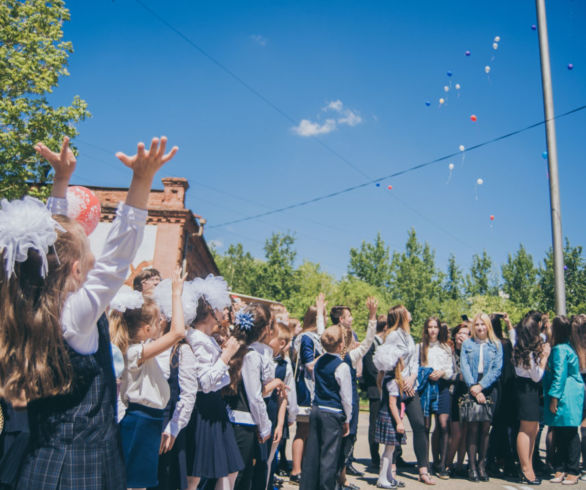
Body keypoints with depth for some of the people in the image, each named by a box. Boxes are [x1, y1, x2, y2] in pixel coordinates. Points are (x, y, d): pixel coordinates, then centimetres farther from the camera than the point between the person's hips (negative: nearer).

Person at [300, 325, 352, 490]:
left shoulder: (319, 362, 5)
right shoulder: (342, 366, -14)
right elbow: (346, 396, -10)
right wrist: (347, 420, 2)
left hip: (316, 409, 6)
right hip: (333, 414, -6)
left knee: (312, 452, 12)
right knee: (329, 455, 2)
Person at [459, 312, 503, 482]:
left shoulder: (496, 345, 10)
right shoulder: (467, 344, 10)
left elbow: (497, 368, 0)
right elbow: (464, 366, 2)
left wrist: (481, 385, -10)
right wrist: (473, 387, -11)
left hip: (489, 389, 1)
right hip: (471, 389, -1)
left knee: (485, 428, 1)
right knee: (473, 428, -5)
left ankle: (482, 465, 10)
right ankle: (472, 466, 0)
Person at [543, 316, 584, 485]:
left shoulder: (559, 349, -15)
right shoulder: (567, 347, 15)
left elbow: (559, 375, -19)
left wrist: (554, 398, -17)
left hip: (566, 396, -10)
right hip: (566, 396, 10)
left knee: (569, 435, -2)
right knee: (560, 435, 11)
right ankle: (560, 469, 16)